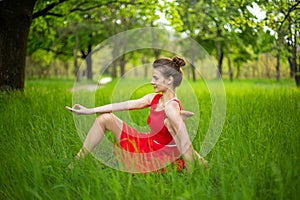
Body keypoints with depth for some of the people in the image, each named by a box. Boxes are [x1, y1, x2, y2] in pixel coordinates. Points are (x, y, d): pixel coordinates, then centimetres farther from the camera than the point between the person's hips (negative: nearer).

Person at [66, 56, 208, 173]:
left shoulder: (172, 107, -24)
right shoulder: (154, 98, 2)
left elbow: (185, 144, -25)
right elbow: (124, 105, 2)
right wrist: (89, 111, 2)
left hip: (161, 157, -8)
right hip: (148, 145, 8)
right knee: (105, 118, 5)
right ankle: (77, 161, 9)